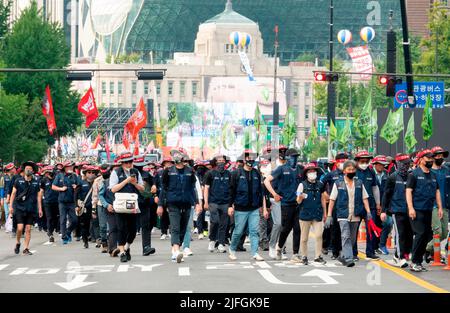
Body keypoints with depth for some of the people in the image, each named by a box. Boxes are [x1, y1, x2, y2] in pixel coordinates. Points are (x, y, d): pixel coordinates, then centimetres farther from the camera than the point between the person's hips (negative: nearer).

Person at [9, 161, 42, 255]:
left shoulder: (36, 182, 6)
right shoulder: (18, 181, 1)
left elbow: (38, 196, 11)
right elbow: (13, 194, 5)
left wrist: (40, 209, 8)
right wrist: (11, 206, 0)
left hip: (31, 209, 2)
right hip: (20, 208, -2)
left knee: (28, 229, 2)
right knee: (20, 228, -10)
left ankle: (26, 249, 8)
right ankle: (17, 243, 16)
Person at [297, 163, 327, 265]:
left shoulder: (320, 185, 8)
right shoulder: (302, 185, 0)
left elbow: (323, 199, 18)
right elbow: (298, 201, 0)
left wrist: (324, 213, 19)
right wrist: (300, 197, -23)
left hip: (318, 215, 2)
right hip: (305, 214, -2)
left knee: (319, 235, -6)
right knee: (304, 237, 4)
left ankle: (318, 256, 1)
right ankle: (304, 257, 13)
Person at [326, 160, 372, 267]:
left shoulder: (359, 183, 8)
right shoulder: (338, 184, 1)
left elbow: (364, 198, 8)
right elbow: (332, 200, 1)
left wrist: (368, 212, -4)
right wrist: (329, 215, -4)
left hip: (355, 216, 3)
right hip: (343, 216, -3)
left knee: (352, 239, 9)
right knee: (346, 237, -15)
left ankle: (343, 256, 25)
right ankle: (348, 259, -20)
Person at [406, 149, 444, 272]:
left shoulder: (433, 175, 16)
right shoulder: (414, 174, -4)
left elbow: (437, 192, 20)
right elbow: (408, 191, -9)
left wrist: (439, 207, 13)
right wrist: (411, 208, -17)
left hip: (428, 210, 7)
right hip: (417, 210, -7)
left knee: (427, 236, 6)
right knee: (420, 234, -14)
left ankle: (419, 262, 14)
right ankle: (414, 262, -7)